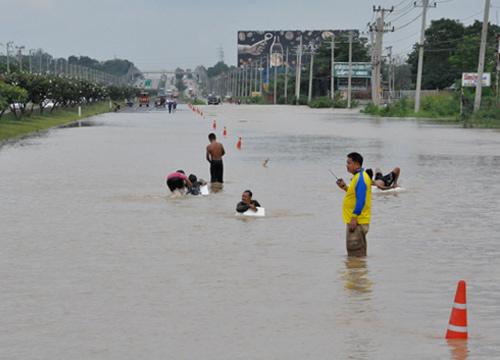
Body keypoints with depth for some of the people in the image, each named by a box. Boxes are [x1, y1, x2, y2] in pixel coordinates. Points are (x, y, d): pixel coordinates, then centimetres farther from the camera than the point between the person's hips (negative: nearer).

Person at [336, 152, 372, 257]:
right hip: (357, 220, 11)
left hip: (357, 221, -11)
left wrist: (354, 218, -24)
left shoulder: (360, 178, -17)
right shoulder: (359, 176, 15)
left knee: (355, 251, -8)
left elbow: (361, 200, -23)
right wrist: (345, 187, 12)